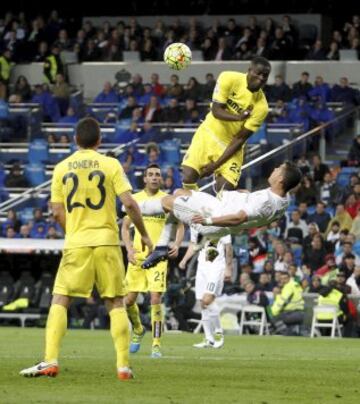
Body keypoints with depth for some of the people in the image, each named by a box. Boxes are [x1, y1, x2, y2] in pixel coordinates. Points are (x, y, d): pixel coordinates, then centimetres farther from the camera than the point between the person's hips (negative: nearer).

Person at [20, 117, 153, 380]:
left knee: (59, 301, 6)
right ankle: (124, 366, 3)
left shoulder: (62, 168, 5)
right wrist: (144, 235, 5)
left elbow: (57, 211, 6)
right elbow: (129, 203, -7)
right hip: (107, 241, 0)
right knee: (116, 304, 8)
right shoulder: (110, 165, -1)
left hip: (76, 243, 0)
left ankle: (50, 361, -6)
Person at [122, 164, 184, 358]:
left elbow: (179, 225, 2)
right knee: (129, 299, 3)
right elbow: (125, 227, 13)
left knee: (155, 299, -14)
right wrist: (129, 248, -3)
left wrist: (176, 245, -17)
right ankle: (138, 330, 33)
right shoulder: (135, 199, 8)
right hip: (137, 255, 3)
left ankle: (156, 344, -6)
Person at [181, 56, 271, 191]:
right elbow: (216, 110, -20)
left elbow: (240, 139, -15)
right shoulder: (229, 79, -17)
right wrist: (238, 117, -40)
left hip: (231, 144, 0)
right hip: (209, 134, 0)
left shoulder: (261, 107, -18)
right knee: (188, 177, -14)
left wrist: (216, 165, -17)